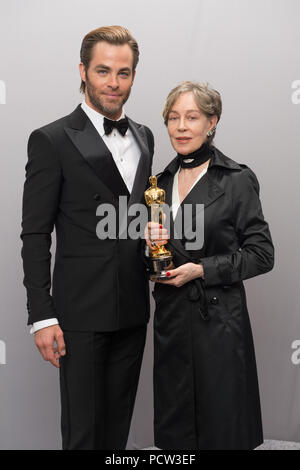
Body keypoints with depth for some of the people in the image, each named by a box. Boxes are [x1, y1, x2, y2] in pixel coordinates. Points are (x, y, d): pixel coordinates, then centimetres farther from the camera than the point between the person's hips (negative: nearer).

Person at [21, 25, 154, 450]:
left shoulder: (144, 137, 11)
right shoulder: (52, 140, -8)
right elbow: (35, 235, -10)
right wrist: (42, 316, -13)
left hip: (133, 309, 6)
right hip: (81, 311, -5)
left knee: (119, 419, 17)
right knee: (83, 427, 6)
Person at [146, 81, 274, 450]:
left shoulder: (237, 180, -6)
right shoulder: (162, 181, 9)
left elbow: (262, 254, -8)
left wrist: (201, 269, -15)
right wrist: (150, 243, -5)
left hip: (218, 318, -5)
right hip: (170, 317, 5)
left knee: (221, 426, 6)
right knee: (174, 429, 13)